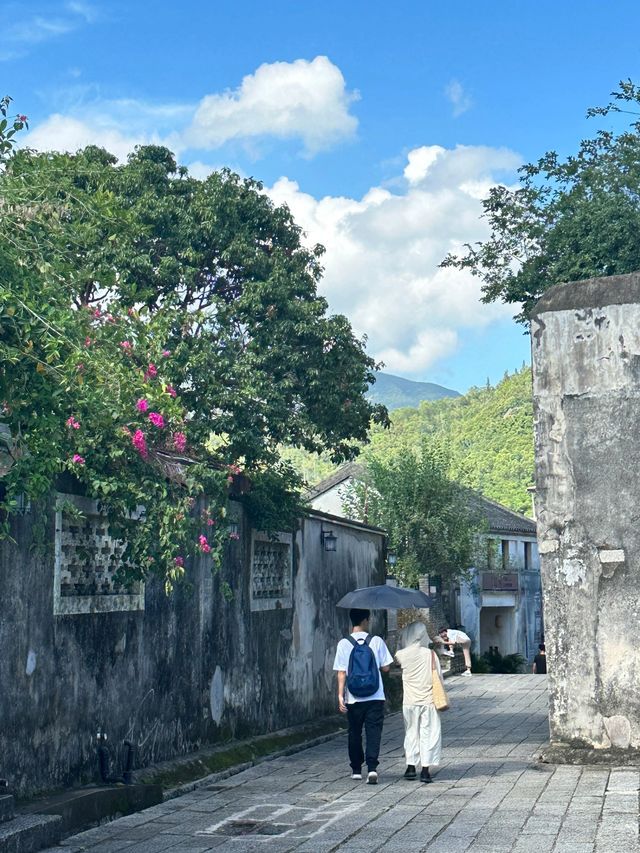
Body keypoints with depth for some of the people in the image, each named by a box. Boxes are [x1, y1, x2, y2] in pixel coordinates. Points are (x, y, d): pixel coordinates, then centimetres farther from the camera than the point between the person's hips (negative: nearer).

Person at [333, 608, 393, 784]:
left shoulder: (344, 644, -4)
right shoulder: (377, 641, -4)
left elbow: (341, 672, -7)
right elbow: (386, 667, -1)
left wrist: (340, 695, -5)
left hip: (353, 698, 1)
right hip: (375, 697, -1)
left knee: (355, 733, 15)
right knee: (373, 732, 1)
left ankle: (356, 769, 24)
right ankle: (372, 768, -15)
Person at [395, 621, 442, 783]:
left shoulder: (402, 655, -6)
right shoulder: (430, 654, -9)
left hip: (410, 701, 2)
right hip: (429, 700, -1)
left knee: (411, 733, 15)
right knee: (428, 734, 5)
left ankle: (411, 767, 17)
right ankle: (425, 770, 3)